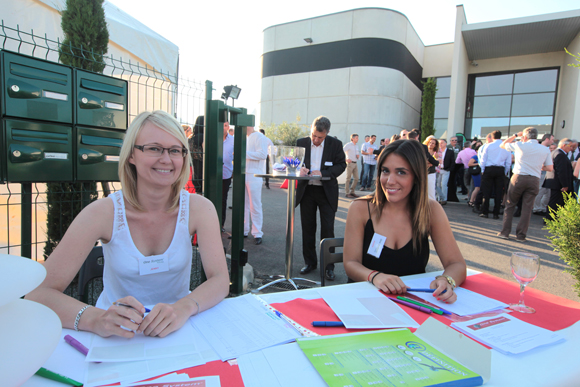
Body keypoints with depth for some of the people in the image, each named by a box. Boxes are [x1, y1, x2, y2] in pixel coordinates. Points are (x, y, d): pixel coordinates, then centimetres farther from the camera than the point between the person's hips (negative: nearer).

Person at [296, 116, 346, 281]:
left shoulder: (335, 144, -2)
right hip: (306, 190, 3)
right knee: (308, 228, 9)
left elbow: (341, 165, -4)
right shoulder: (301, 143, 3)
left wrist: (322, 173, -18)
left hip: (326, 191, -2)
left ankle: (328, 266, 11)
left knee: (328, 229, -1)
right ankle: (310, 262, 24)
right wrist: (299, 169, -15)